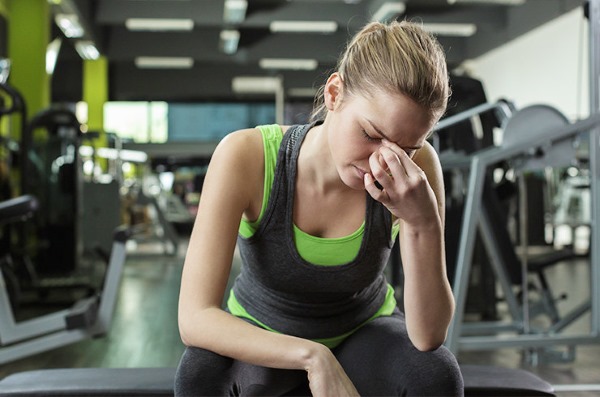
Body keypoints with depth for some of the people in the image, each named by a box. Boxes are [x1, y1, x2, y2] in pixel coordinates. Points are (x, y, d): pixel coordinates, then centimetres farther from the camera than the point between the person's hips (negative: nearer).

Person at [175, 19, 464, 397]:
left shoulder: (417, 167, -25)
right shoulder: (247, 157, -30)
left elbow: (429, 337, -27)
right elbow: (195, 318, -34)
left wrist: (423, 222, -41)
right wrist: (312, 357, -44)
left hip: (363, 335, 2)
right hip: (261, 344, -1)